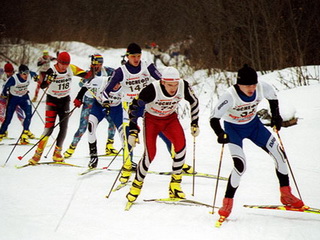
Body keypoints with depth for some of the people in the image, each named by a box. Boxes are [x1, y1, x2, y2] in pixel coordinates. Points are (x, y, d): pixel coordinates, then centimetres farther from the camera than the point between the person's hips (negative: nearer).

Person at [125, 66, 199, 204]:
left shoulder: (184, 86, -22)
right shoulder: (152, 90, -32)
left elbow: (194, 102, 1)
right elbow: (135, 107, -19)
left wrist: (195, 124, 5)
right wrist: (133, 132, -21)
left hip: (171, 119, 3)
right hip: (151, 119, -3)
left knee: (181, 145, -22)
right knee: (150, 154, -15)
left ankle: (175, 185, -10)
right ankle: (136, 185, 10)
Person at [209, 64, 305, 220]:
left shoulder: (262, 88, -22)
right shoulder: (230, 96, -34)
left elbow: (273, 98, 3)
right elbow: (214, 118, -29)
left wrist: (276, 116, -7)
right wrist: (221, 135, -45)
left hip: (253, 125, 5)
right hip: (233, 129, -5)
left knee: (279, 153, -1)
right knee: (240, 166, -21)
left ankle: (286, 195, 14)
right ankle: (227, 203, -2)